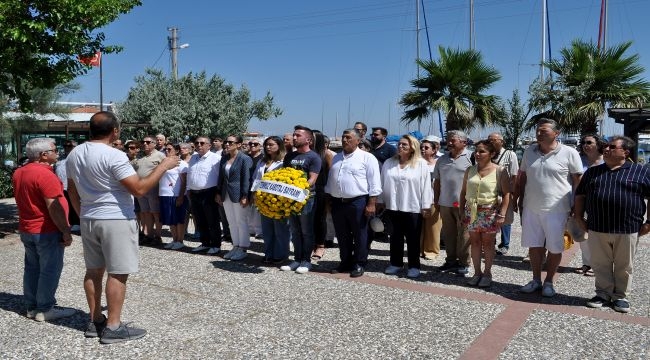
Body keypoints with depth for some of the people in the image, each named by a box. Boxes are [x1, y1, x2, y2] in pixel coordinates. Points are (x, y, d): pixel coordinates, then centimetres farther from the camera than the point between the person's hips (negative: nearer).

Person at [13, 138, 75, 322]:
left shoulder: (19, 173, 9)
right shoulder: (45, 174, -21)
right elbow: (54, 207, -23)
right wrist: (66, 231, -18)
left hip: (26, 229, 9)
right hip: (47, 231, -9)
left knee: (32, 268, 15)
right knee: (50, 270, 0)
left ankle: (31, 306, 23)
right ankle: (45, 310, 6)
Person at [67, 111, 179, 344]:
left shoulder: (74, 155, 7)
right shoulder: (114, 156, -18)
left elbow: (72, 190, 16)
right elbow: (139, 189, -21)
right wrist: (164, 166, -13)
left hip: (89, 219, 8)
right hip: (116, 220, -8)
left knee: (94, 270, 14)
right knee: (117, 273, -2)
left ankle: (95, 321, 23)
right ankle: (113, 327, 2)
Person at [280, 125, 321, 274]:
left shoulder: (313, 157, -6)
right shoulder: (289, 156, 14)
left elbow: (312, 179, -14)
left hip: (306, 198, -6)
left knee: (306, 232, 3)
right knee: (295, 231, 11)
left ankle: (306, 260, 12)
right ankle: (297, 259, 19)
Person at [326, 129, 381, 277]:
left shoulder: (367, 158, -5)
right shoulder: (336, 158, 15)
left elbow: (374, 184, -9)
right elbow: (330, 180, 20)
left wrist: (371, 204, -14)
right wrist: (328, 201, 16)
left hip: (358, 202, -6)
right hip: (337, 203, 6)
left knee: (359, 236, 4)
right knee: (342, 236, 13)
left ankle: (359, 264, 15)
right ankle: (345, 263, 26)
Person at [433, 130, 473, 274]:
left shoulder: (470, 157, -5)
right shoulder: (442, 160, 14)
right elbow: (437, 181, 17)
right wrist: (436, 201, 14)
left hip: (463, 203, -6)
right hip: (445, 203, 6)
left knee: (463, 234, 0)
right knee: (448, 234, 12)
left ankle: (464, 263, 10)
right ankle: (451, 261, 23)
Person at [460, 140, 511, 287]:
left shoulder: (500, 171, -6)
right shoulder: (469, 170, 6)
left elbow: (506, 194, -7)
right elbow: (463, 192, 12)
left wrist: (502, 214, -13)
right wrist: (462, 211, 7)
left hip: (490, 212, -4)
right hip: (471, 211, 4)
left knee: (488, 243, 6)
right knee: (474, 242, 8)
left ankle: (487, 273, 18)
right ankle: (477, 272, 20)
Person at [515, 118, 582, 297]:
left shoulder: (569, 153, -6)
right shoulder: (529, 151, 8)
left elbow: (578, 181, -4)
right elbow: (522, 177, 15)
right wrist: (516, 199, 12)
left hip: (556, 209, -4)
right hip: (531, 208, 4)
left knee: (554, 248, 6)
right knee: (534, 245, 11)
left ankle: (549, 282, 22)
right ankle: (536, 280, 25)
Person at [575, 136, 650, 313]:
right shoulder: (592, 172, 11)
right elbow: (580, 195, 16)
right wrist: (579, 217, 8)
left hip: (627, 229, -2)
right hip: (597, 228, 3)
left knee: (624, 266, 10)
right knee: (600, 265, 9)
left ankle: (621, 296, 24)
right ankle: (603, 293, 23)